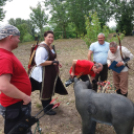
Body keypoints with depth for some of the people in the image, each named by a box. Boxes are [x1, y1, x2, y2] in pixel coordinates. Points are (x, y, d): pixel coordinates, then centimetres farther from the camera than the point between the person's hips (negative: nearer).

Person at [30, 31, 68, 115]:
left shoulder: (50, 46, 8)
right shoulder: (42, 48, -23)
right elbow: (39, 62, -31)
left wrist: (56, 63, 7)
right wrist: (52, 62, -28)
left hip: (51, 72, 10)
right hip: (43, 73, -10)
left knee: (50, 88, 23)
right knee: (45, 90, 5)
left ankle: (49, 104, 43)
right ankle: (46, 109, 21)